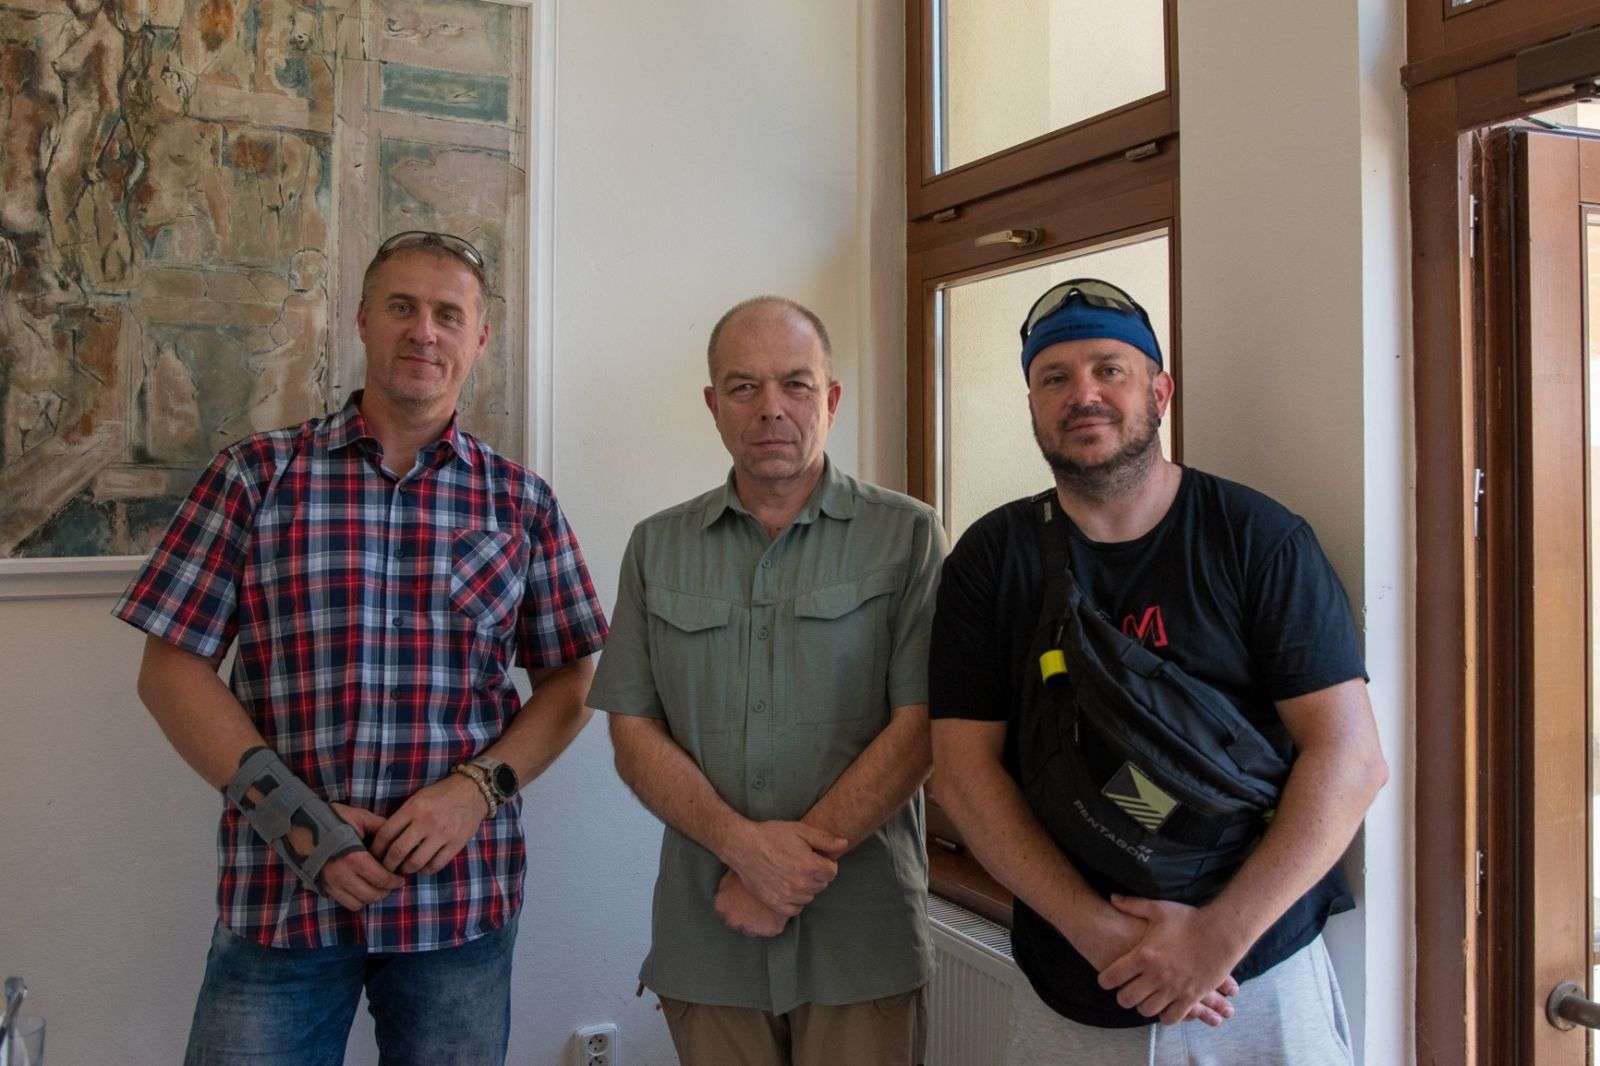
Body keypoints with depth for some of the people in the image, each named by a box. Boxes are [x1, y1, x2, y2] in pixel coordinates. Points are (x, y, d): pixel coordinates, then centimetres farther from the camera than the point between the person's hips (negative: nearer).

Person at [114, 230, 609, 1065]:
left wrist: (480, 785, -11)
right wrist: (285, 810, -12)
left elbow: (569, 683, 6)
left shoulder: (521, 503, 5)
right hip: (277, 896, -1)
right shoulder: (256, 474, 2)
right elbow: (171, 668, -1)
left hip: (462, 896, 2)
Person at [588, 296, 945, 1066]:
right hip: (705, 938, 2)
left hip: (862, 937, -2)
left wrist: (790, 873, -12)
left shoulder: (907, 536, -3)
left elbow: (918, 728, -9)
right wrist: (743, 844, -13)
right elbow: (634, 733, 2)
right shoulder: (657, 547, 6)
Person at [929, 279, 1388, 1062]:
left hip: (1261, 974, -1)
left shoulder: (1258, 537, -5)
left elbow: (1351, 757, -10)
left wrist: (1218, 936, -18)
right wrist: (1098, 931, -15)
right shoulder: (991, 558, -1)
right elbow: (963, 768, -5)